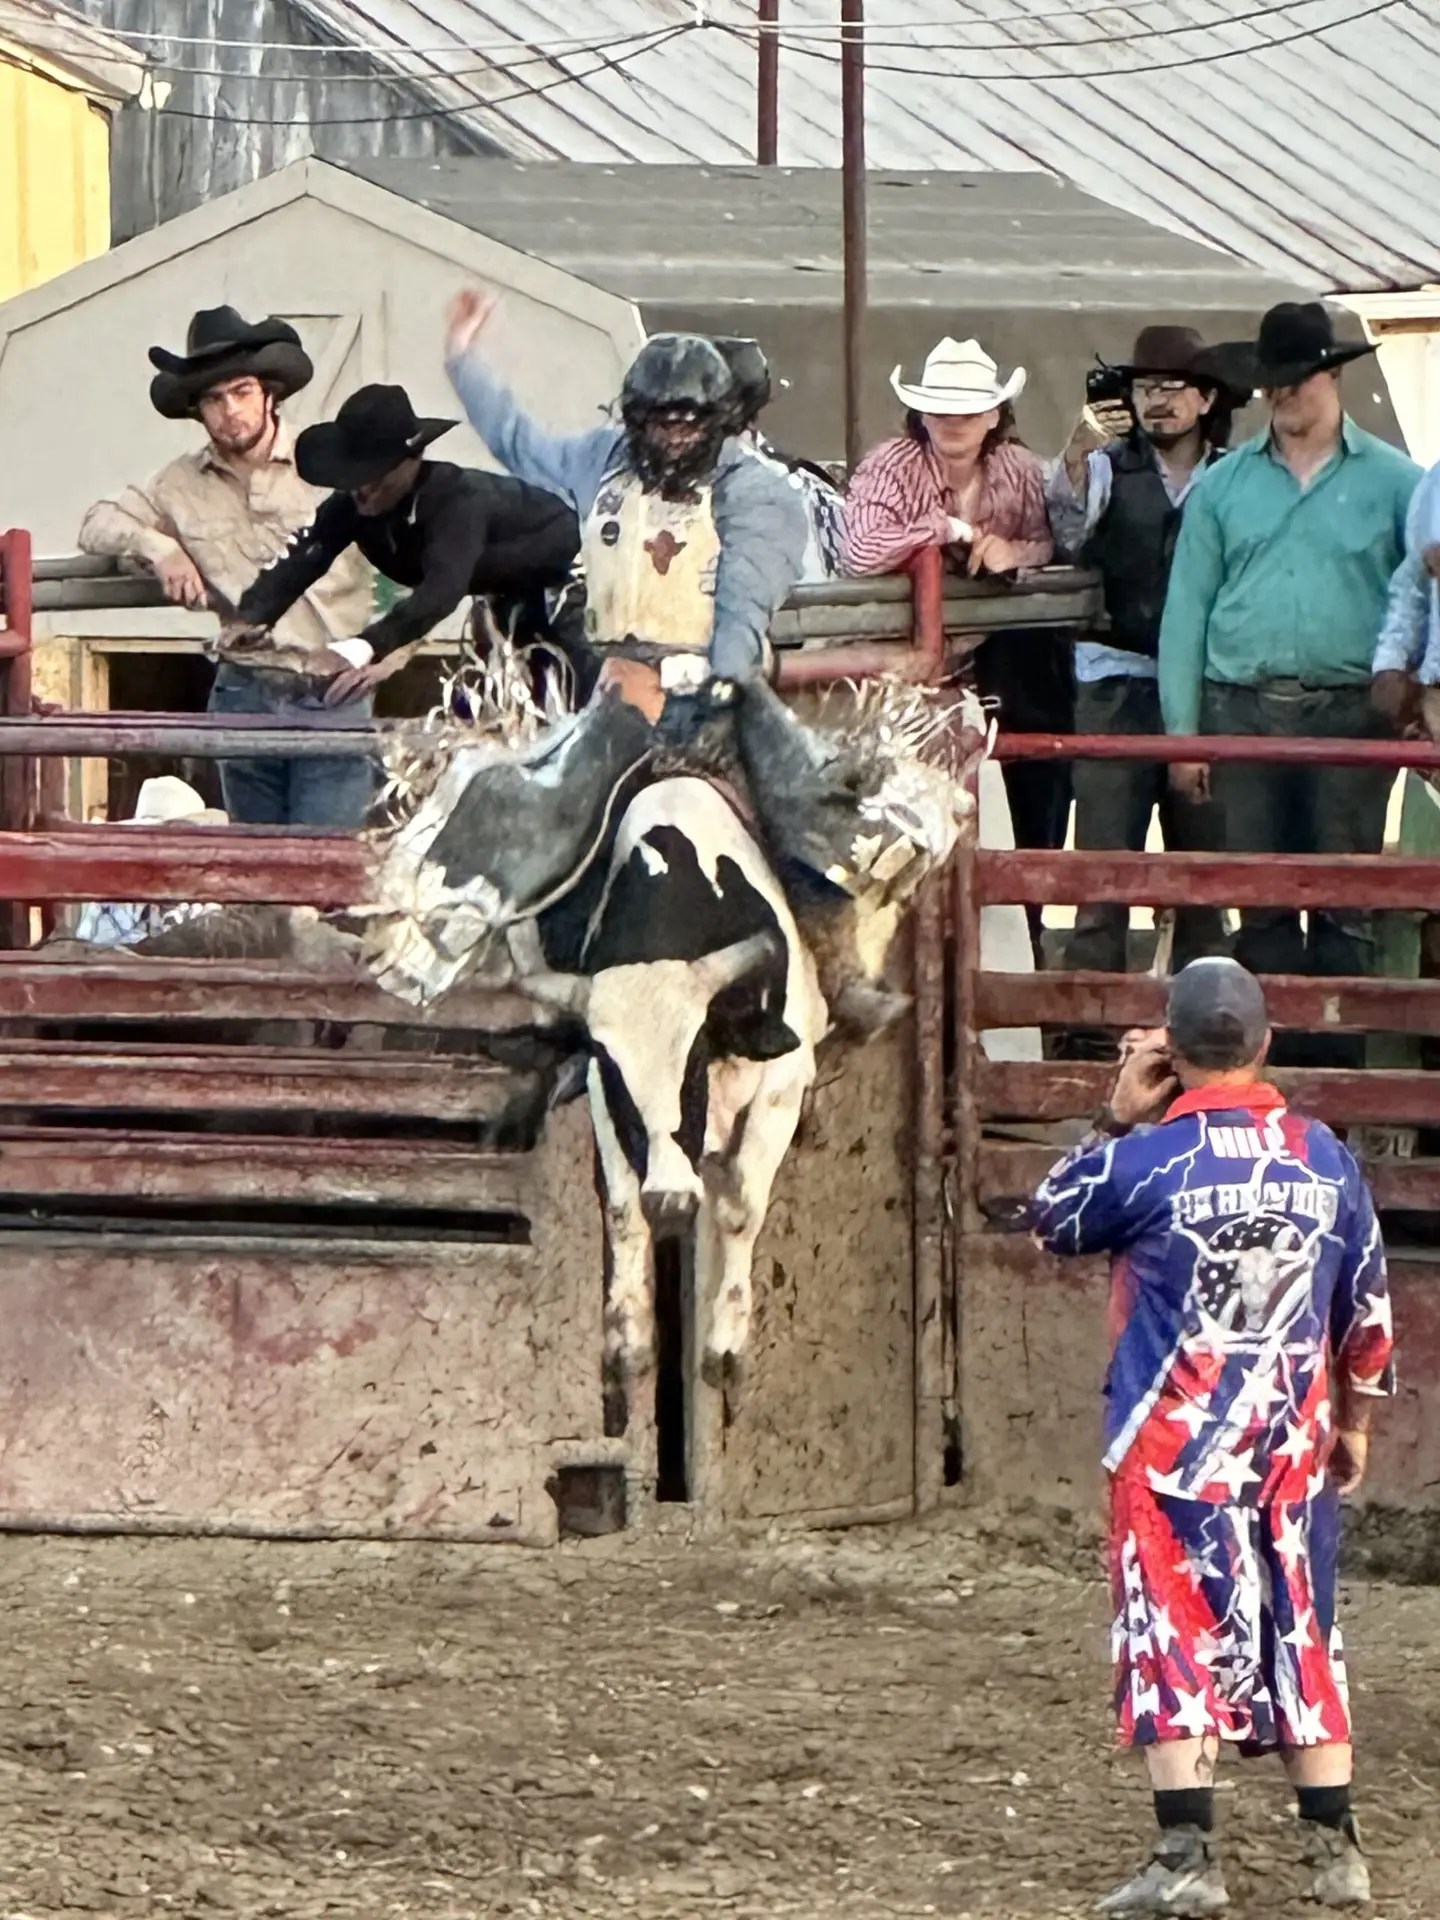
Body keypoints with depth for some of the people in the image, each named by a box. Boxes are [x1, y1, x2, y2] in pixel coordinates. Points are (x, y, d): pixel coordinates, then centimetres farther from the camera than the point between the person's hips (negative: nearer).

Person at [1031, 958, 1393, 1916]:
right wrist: (1354, 1421, 22)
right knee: (1303, 1627, 13)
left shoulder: (1146, 1159, -11)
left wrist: (1117, 1118, 8)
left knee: (1176, 1631, 0)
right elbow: (1368, 1307, 9)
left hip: (1174, 1441, -4)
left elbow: (1053, 1222, 7)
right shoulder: (1327, 1161, 2)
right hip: (1294, 1441, 4)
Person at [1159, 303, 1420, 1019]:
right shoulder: (1222, 486, 11)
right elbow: (1186, 610, 9)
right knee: (1260, 905, 4)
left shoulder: (1391, 482, 5)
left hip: (1349, 714, -2)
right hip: (1245, 711, 2)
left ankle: (1341, 1059, 3)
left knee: (1345, 905, 0)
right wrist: (1183, 734, 3)